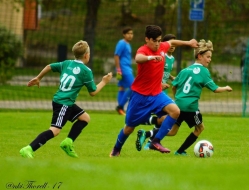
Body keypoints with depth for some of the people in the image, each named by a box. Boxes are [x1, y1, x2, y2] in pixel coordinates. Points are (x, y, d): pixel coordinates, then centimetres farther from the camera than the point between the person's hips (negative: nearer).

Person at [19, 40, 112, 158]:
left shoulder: (67, 64, 11)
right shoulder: (86, 71, -8)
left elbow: (49, 67, 17)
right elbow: (93, 92, -2)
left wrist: (38, 78, 31)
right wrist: (103, 82, 12)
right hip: (64, 103, -9)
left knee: (85, 118, 19)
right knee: (55, 130, -16)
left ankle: (68, 143, 13)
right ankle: (29, 149, -26)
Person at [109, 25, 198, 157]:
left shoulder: (162, 47, -3)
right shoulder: (143, 50, -23)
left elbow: (171, 42, 23)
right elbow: (138, 58, -50)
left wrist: (188, 43, 28)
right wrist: (151, 57, -69)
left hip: (156, 93, 5)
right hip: (140, 95, -5)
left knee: (175, 111, -21)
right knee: (130, 127, 8)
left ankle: (156, 142, -15)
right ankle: (116, 150, 36)